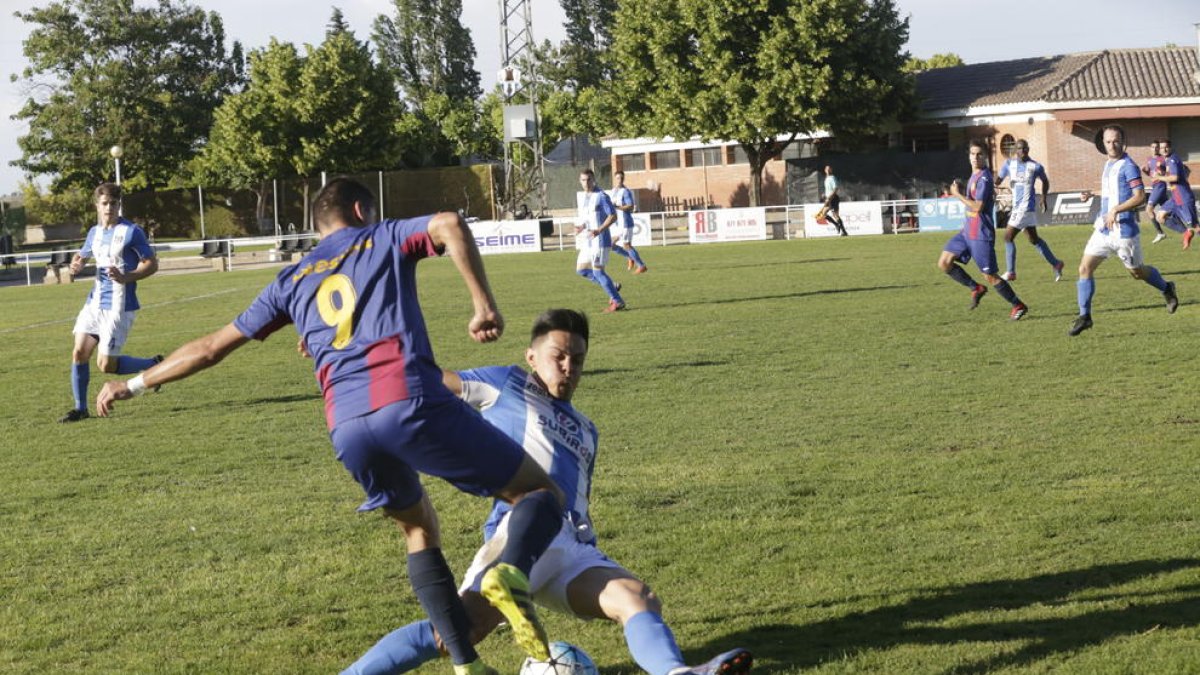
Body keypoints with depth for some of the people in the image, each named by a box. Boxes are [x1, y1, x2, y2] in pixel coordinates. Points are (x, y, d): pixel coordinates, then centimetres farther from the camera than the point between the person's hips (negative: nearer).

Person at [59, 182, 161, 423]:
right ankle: (80, 408, 11)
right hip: (95, 302, 7)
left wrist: (125, 278, -25)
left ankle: (154, 365, 14)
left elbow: (152, 264, -9)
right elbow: (82, 254, 27)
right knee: (79, 352, -1)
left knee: (106, 365, -7)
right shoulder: (94, 232, 10)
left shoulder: (131, 232, -11)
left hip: (119, 306, -7)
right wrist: (76, 264, 2)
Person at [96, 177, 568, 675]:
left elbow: (211, 348, 32)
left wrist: (134, 384, 44)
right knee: (541, 493, 6)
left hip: (346, 427, 4)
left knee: (419, 529, 26)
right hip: (411, 401, -4)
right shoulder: (384, 239, 20)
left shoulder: (293, 280, 28)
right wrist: (484, 304, -5)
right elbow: (449, 225, -3)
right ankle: (511, 572, -28)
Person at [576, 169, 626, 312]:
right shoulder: (588, 197, 14)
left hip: (600, 240, -9)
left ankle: (617, 302, 0)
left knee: (597, 271, -9)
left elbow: (613, 216, -18)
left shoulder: (601, 196, -13)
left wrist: (599, 230, -29)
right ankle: (612, 287, 19)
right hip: (589, 241, 9)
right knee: (581, 269, 10)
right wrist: (582, 227, 7)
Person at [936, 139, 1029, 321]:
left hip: (981, 234, -9)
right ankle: (976, 288, 16)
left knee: (990, 276, -2)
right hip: (967, 231, 9)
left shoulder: (984, 178, -17)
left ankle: (1019, 306, 13)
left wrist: (958, 194, -16)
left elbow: (977, 206, -24)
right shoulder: (975, 175, 12)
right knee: (944, 263, 3)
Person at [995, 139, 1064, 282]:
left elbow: (1045, 181, 10)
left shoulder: (1035, 167, -5)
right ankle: (1055, 264, 22)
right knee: (1034, 239, 14)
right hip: (1017, 206, 7)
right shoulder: (1009, 164, 7)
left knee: (1008, 237, -7)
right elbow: (998, 180, 7)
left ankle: (1011, 272, 0)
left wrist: (1044, 198, 3)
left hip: (1025, 206, -7)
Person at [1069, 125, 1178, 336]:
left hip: (1123, 230, -7)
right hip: (1103, 230, 7)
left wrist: (1115, 210, -29)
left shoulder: (1128, 166, -15)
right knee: (1084, 268, -4)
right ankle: (1084, 316, 2)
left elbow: (1140, 197, -22)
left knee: (1136, 272, 9)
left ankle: (1167, 289, 38)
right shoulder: (1108, 165, 12)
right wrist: (1093, 195, 17)